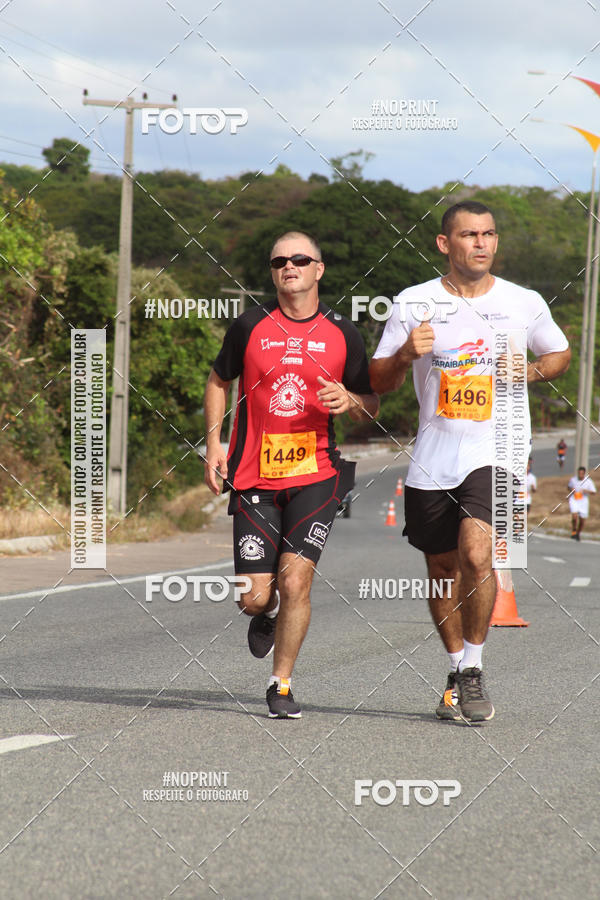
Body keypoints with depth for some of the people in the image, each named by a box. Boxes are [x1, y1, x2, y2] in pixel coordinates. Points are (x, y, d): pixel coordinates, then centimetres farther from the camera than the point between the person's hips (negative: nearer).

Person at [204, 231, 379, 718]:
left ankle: (281, 684, 5)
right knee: (254, 598, -3)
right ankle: (267, 610, 36)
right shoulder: (251, 326, 3)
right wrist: (214, 443, 6)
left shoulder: (343, 334, 4)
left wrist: (349, 400, -11)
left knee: (295, 579, -13)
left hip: (316, 473, -1)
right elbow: (219, 381, 17)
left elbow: (373, 406, 12)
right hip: (254, 475, 1)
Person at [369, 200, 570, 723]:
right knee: (442, 568, 10)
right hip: (433, 458, 2)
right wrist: (405, 355, -16)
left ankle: (473, 669, -6)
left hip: (496, 450, -2)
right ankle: (458, 670, 30)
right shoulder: (414, 304, 1)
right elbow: (380, 383, 5)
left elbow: (560, 354, 18)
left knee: (475, 554, -22)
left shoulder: (525, 304, 1)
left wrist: (532, 371, -4)